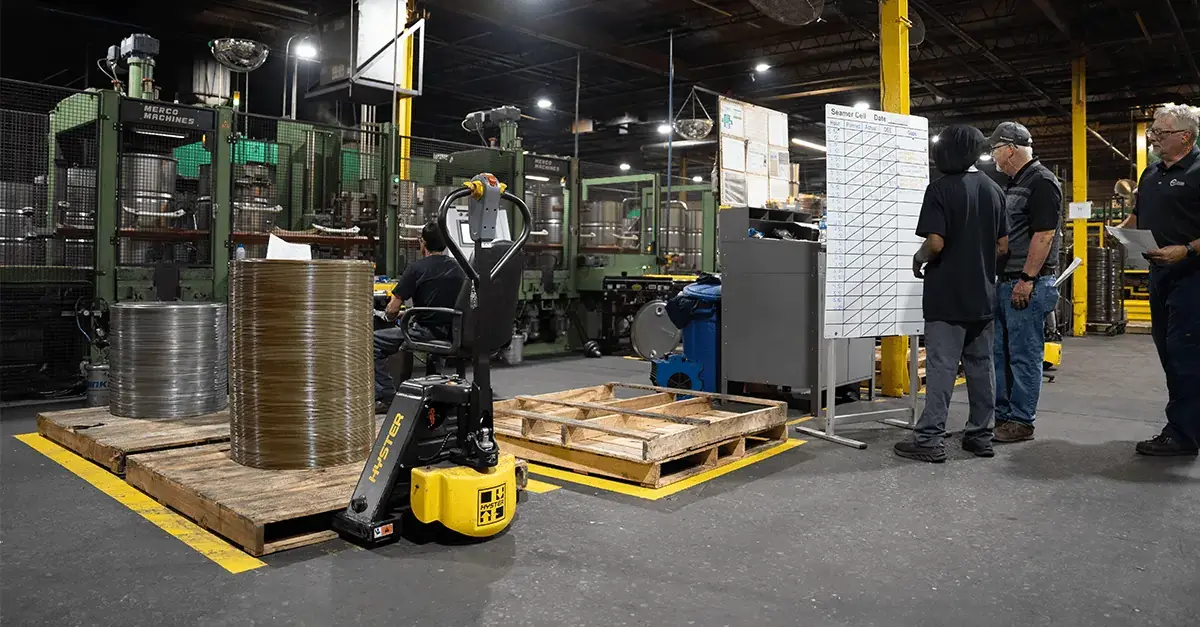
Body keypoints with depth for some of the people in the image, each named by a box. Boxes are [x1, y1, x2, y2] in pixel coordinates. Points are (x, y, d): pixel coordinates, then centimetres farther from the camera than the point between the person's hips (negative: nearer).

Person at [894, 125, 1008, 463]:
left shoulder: (940, 189, -10)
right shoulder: (993, 189, 9)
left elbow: (935, 242, -19)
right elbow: (1003, 245, 10)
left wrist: (919, 259, 0)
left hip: (947, 296, -6)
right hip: (982, 295, 6)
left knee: (941, 367, -6)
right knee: (981, 365, 11)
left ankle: (930, 440, -4)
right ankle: (981, 435, 17)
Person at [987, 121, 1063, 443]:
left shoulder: (1042, 182, -11)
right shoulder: (1013, 183, 18)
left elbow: (1044, 235, -18)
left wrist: (1027, 279, -21)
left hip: (1027, 285, -10)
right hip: (1004, 282, 10)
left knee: (1024, 356, -2)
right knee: (999, 352, 13)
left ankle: (1021, 422, 5)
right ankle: (1001, 414, 22)